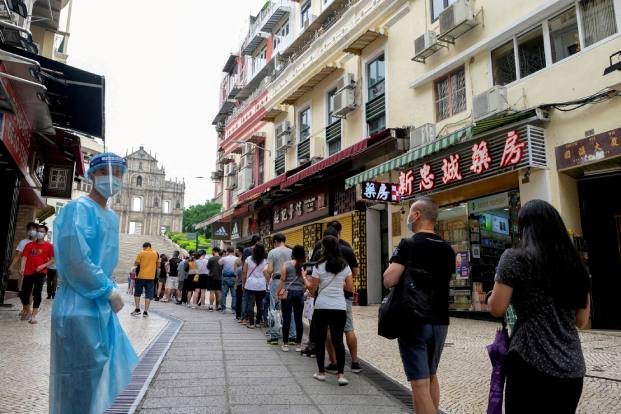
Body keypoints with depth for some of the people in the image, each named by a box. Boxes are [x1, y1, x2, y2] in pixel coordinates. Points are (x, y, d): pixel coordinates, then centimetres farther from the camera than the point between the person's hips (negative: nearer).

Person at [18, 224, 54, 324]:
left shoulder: (48, 246, 2)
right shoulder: (29, 245, 10)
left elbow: (52, 260, 1)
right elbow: (24, 257, 2)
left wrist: (42, 266, -14)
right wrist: (21, 269, -13)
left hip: (40, 273, -3)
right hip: (28, 273, 3)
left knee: (37, 294, -6)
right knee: (23, 294, 3)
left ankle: (34, 315, 1)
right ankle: (27, 311, 29)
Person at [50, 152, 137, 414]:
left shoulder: (111, 216, 14)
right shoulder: (80, 209, -14)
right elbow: (76, 260, -23)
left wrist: (110, 289, 9)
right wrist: (110, 292, -16)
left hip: (101, 304, 9)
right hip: (80, 305, -9)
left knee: (101, 368, 17)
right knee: (80, 378, 0)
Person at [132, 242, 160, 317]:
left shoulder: (141, 253, -2)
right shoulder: (156, 254, 4)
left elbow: (135, 264, -2)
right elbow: (158, 264, 9)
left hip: (141, 276, -1)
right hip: (151, 277, 1)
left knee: (137, 293, 15)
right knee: (148, 295, 4)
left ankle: (137, 309, 12)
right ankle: (145, 312, 2)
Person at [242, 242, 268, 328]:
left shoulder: (249, 259, 0)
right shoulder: (265, 261, 0)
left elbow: (244, 272, 1)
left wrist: (243, 283, 10)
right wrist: (267, 284, 13)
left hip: (250, 285, -1)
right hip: (261, 286, 1)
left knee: (251, 303, 2)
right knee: (260, 303, 11)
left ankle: (251, 323, 2)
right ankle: (258, 321, 19)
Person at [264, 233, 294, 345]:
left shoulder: (272, 252, -3)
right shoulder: (292, 252, 3)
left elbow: (269, 270, -9)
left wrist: (269, 280, 7)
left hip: (276, 281, -2)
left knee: (274, 310, 6)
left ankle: (274, 336, 9)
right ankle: (292, 335, 10)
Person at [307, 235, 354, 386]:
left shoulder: (319, 266, -4)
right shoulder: (344, 266, 4)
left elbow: (312, 289, -1)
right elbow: (351, 288, 7)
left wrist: (304, 278, 15)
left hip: (321, 307, -2)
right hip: (340, 307, 2)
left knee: (320, 340, 11)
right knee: (338, 340, 5)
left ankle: (321, 372, 19)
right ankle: (340, 374, -2)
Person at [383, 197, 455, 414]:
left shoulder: (408, 245, -14)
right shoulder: (447, 249, 6)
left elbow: (389, 281, -22)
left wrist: (393, 265, -3)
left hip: (414, 321, -7)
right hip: (440, 321, 7)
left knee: (420, 383, -2)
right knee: (431, 376, 22)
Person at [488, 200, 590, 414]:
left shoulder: (515, 258, -9)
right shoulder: (575, 263, 9)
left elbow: (497, 309, -8)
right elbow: (582, 320, 15)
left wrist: (497, 291, 11)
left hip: (531, 365, -6)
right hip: (573, 368, 6)